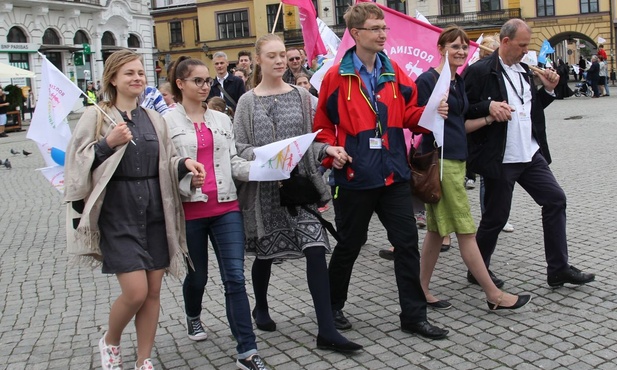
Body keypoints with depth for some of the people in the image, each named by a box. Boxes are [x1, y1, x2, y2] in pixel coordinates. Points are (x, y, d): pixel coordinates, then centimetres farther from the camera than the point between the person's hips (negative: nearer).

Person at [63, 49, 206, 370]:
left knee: (153, 291, 6)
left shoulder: (154, 118, 11)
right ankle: (110, 341, 21)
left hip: (155, 210, 5)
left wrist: (185, 164, -7)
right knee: (135, 292, -10)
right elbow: (77, 163, -5)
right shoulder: (96, 116, -1)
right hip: (118, 213, -4)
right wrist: (107, 144, -19)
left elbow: (167, 162, 14)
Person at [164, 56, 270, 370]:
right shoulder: (168, 122, -1)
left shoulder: (221, 120, 11)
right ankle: (193, 317, 48)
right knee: (197, 274, 15)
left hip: (226, 208, 2)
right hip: (189, 211, -2)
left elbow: (233, 163, 8)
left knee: (235, 277, -5)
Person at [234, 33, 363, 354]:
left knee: (316, 249, -10)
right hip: (264, 187, -1)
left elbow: (310, 139, 7)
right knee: (265, 252, 12)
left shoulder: (301, 96, 6)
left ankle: (326, 330, -7)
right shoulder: (248, 101, 2)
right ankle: (261, 308, 41)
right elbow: (239, 146, -1)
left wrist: (326, 149, -13)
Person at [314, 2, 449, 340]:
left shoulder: (394, 72, 6)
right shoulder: (336, 76, -5)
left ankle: (414, 315, 16)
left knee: (407, 243, 5)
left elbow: (408, 113, 8)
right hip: (355, 176, -4)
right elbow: (322, 124, 1)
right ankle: (332, 306, 32)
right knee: (349, 245, 11)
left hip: (393, 174, 4)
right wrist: (331, 152, -13)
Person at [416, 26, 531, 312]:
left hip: (458, 159, 9)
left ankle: (422, 291, 20)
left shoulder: (458, 81, 15)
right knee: (465, 230, -2)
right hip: (441, 161, -9)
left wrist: (488, 118, 10)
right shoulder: (427, 81, -10)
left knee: (437, 229, 11)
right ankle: (494, 295, 6)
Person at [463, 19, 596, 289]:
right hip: (499, 159, -7)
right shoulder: (480, 71, -11)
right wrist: (489, 107, -27)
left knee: (555, 199, 5)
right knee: (496, 216, 3)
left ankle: (558, 269, 14)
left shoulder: (524, 70, 13)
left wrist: (549, 89, 5)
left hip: (531, 154, 8)